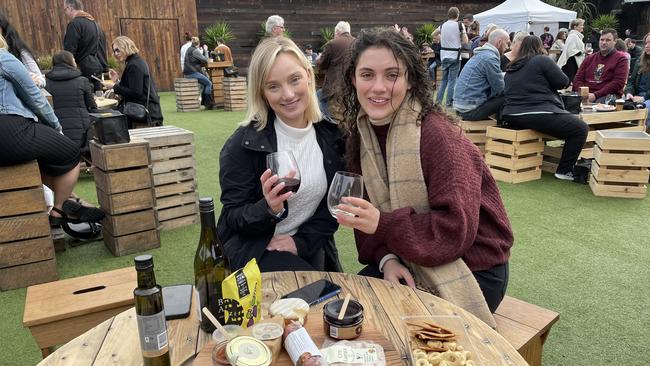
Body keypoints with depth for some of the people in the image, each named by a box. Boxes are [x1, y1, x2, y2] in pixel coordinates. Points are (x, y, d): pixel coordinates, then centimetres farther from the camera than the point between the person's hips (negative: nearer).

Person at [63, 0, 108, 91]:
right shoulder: (95, 23, 18)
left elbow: (69, 52, -13)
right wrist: (104, 68, 20)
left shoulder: (75, 24, -10)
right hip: (98, 69, 9)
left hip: (85, 70, -8)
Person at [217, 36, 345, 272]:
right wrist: (268, 209, -31)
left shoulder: (331, 135, -2)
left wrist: (302, 240, -13)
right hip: (253, 245, -4)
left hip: (311, 246, 4)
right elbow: (232, 218, -10)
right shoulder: (243, 144, -15)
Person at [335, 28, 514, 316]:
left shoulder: (436, 135, -24)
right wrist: (386, 258, -17)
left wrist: (383, 224, -35)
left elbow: (457, 229, -27)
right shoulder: (361, 131, -3)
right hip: (406, 259, 6)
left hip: (473, 269, -5)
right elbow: (369, 215, 0)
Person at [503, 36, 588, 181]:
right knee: (581, 128, 4)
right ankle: (564, 170, 4)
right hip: (537, 114, -8)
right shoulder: (542, 60, -1)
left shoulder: (511, 67, 19)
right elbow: (563, 82, 1)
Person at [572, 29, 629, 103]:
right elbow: (578, 79, 15)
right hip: (586, 96, 3)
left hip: (608, 95, -3)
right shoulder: (590, 58, 22)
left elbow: (618, 83, -5)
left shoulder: (621, 59, 8)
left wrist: (595, 95, -16)